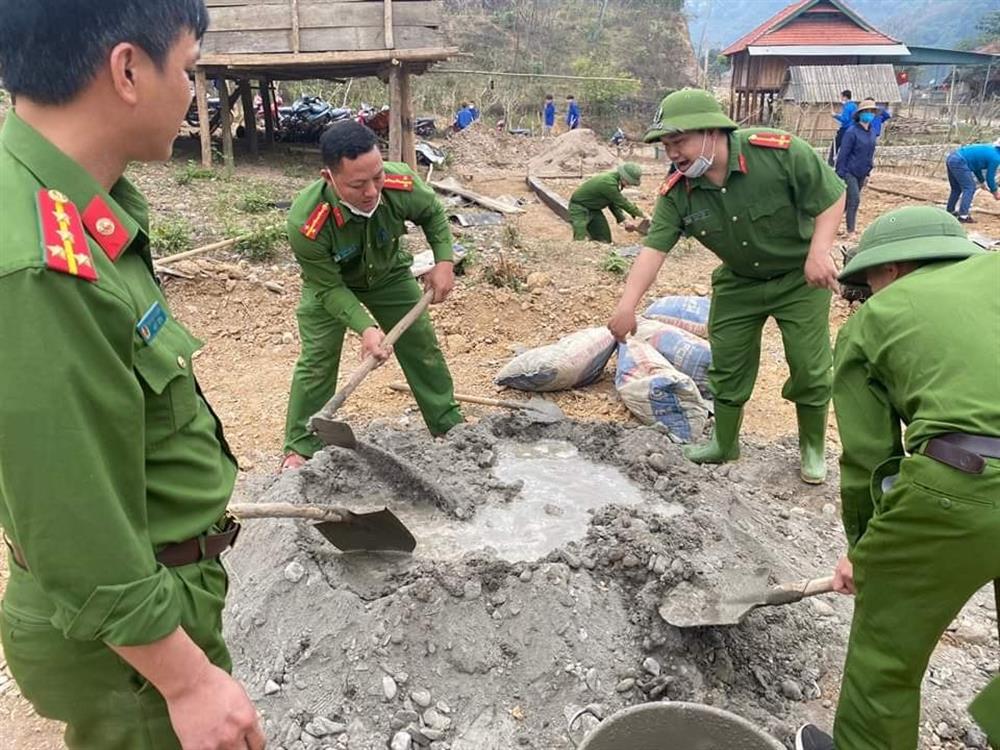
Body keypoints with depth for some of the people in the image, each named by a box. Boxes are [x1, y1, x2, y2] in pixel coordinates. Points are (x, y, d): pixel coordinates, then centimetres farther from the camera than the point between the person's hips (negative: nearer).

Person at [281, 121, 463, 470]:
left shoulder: (402, 184, -34)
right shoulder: (305, 223, -41)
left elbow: (433, 213, -9)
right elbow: (329, 288, -27)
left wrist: (444, 261, -21)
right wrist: (366, 327, -39)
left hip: (389, 273, 3)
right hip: (329, 284, -3)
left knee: (422, 345, 6)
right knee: (317, 360, -5)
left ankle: (450, 425, 25)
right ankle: (300, 448, 12)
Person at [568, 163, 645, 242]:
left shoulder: (614, 178, -1)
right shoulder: (608, 183, -30)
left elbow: (614, 202, 8)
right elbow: (622, 202, -22)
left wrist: (623, 220, 1)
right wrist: (641, 214, -12)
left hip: (594, 209, 10)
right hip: (579, 209, -10)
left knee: (605, 240, 7)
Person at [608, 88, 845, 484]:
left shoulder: (780, 152, -28)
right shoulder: (677, 192, -17)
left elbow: (832, 196, -18)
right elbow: (654, 247, -24)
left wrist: (819, 252, -28)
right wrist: (627, 305, -35)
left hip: (799, 276, -3)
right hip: (739, 280, 3)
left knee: (810, 368, 1)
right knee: (727, 363, 9)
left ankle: (813, 449, 25)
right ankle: (725, 443, 30)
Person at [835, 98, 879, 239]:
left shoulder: (872, 131, 5)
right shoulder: (852, 132, -15)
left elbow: (870, 152, 15)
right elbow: (843, 154, -15)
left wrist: (870, 167, 15)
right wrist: (840, 174, -16)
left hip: (862, 173, 7)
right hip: (850, 172, -7)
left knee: (852, 198, 14)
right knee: (854, 199, -10)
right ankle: (850, 231, -2)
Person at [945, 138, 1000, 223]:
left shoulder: (989, 148, 21)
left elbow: (976, 165, 30)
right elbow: (990, 177, 1)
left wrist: (982, 182, 39)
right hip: (959, 162, -9)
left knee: (956, 189, 20)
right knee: (969, 188, -3)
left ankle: (950, 211, 29)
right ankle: (963, 216, -6)